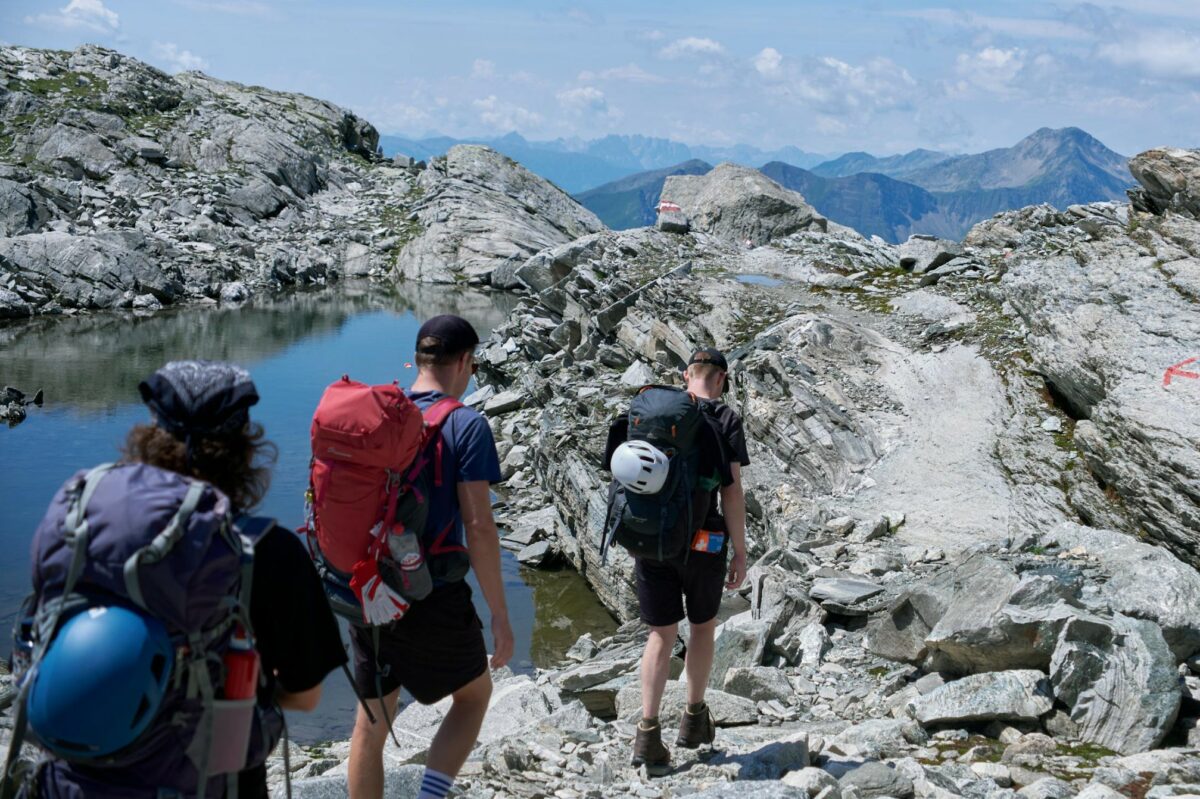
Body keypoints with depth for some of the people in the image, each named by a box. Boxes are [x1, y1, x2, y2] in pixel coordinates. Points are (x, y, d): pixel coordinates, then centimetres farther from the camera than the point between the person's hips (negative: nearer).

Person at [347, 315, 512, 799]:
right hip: (433, 599, -5)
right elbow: (478, 526, -16)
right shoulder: (465, 425, -11)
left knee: (371, 722, 15)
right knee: (474, 695, 20)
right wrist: (499, 614, -10)